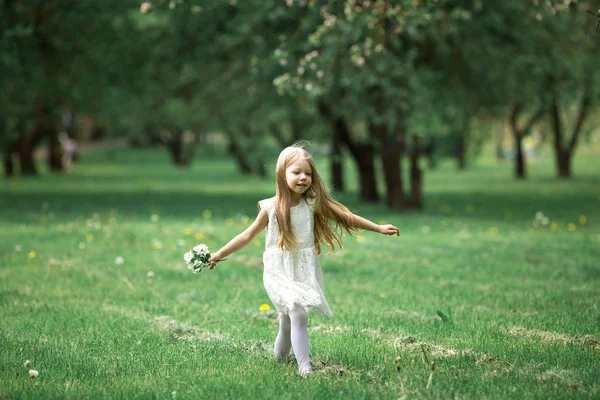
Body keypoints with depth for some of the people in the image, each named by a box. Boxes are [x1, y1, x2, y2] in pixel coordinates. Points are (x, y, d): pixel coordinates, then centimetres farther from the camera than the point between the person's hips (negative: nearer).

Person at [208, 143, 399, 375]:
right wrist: (218, 255, 2)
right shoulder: (271, 208, -7)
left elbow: (346, 217, 2)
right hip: (280, 273, -3)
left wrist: (379, 228, 2)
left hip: (305, 273, 3)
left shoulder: (313, 204, -3)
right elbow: (248, 236, 2)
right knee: (298, 315, -20)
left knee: (287, 322, 9)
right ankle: (304, 366, -19)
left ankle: (279, 361, 27)